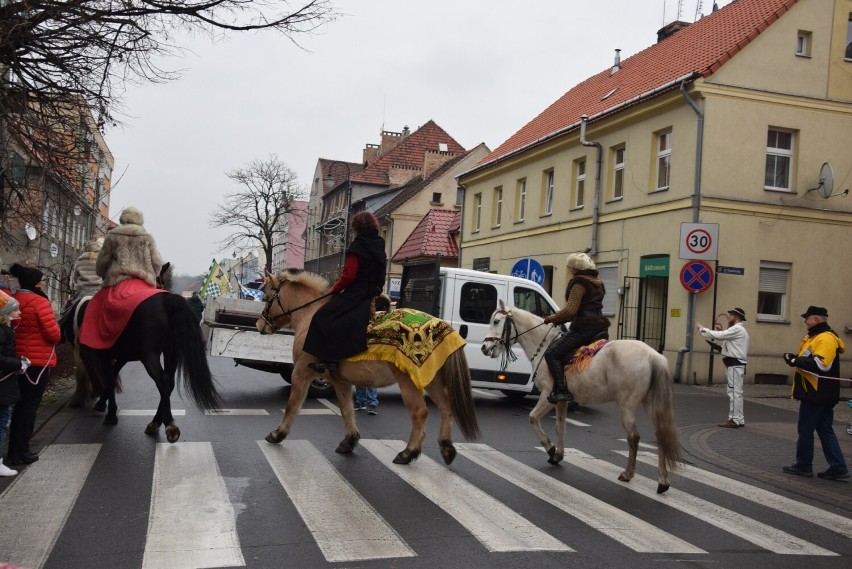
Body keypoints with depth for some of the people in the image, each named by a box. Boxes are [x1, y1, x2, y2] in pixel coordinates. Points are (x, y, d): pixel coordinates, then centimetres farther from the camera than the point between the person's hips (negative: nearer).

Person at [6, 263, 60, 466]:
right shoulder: (39, 301, -15)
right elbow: (53, 332, -18)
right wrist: (55, 337, 2)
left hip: (19, 359, 7)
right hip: (38, 360, -7)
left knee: (21, 404, 15)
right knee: (30, 405, 0)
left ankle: (14, 450, 22)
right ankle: (21, 452, 5)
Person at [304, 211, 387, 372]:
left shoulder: (357, 245, -11)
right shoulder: (379, 247, 14)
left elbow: (349, 275, -17)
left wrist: (335, 289, -4)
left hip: (357, 293, -9)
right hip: (374, 295, 9)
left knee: (324, 317, -9)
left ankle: (328, 358, -19)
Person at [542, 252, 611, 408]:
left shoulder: (579, 282, -9)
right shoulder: (597, 283, 21)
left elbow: (571, 310, -17)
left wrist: (553, 318, -1)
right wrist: (560, 318, 22)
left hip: (583, 328, -10)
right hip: (598, 324, 10)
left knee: (552, 353, -7)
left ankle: (561, 391, -16)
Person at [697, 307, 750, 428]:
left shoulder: (737, 329, -13)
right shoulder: (738, 329, 21)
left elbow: (718, 335, -20)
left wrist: (701, 328, -12)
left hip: (735, 365, -11)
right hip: (734, 364, 11)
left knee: (734, 392, -8)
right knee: (735, 392, 13)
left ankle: (734, 420, -7)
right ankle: (739, 419, 18)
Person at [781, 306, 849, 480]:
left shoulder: (826, 338, -17)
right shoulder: (816, 337, 16)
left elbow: (821, 364, -29)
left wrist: (796, 361, -23)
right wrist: (796, 359, 5)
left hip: (817, 394, -10)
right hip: (818, 394, 10)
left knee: (805, 430, 0)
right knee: (825, 431, 11)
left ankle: (803, 466, 11)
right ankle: (838, 468, 12)